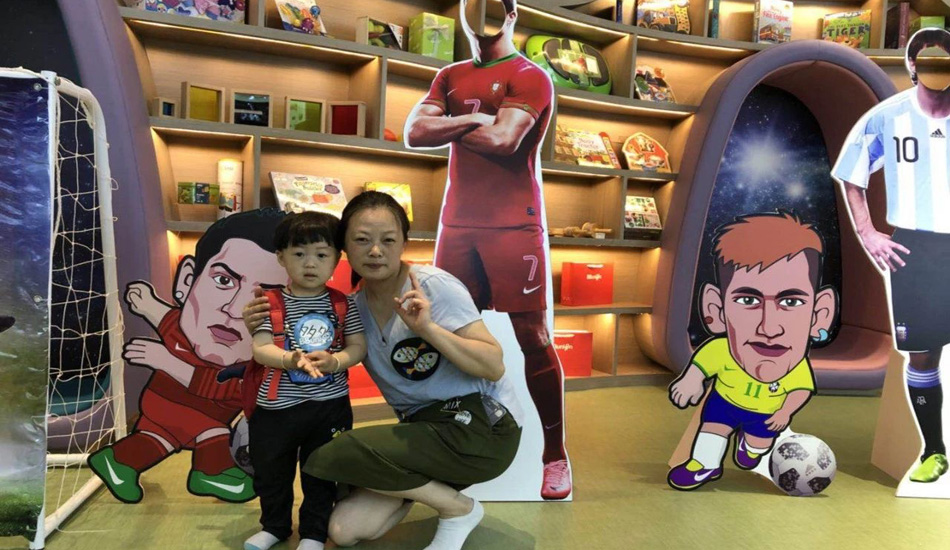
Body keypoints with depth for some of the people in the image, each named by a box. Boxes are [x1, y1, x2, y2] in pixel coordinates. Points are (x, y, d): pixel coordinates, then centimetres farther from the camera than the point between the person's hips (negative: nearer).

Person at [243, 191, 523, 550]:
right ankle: (425, 484, 17)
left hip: (484, 428, -6)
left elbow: (494, 367, -16)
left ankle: (459, 508, -2)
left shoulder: (433, 285, -13)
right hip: (424, 430, 6)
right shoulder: (354, 307, 5)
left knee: (329, 457, -17)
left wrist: (429, 329, -28)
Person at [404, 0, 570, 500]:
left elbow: (503, 140, -17)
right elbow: (414, 133, 3)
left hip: (514, 227, -6)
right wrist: (472, 119, -9)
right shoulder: (450, 77, 18)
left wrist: (448, 126, -1)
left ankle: (555, 458, 9)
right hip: (457, 224, 6)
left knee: (531, 341, -4)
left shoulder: (530, 76, -1)